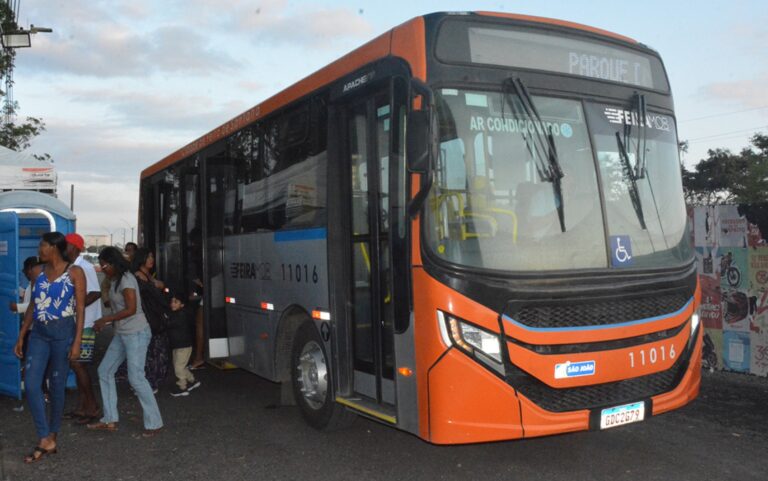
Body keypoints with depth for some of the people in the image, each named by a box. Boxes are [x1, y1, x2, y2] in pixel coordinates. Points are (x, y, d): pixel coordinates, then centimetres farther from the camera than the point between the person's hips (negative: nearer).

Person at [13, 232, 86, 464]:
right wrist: (21, 337, 12)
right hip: (39, 333, 5)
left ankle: (52, 437, 21)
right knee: (31, 385, -7)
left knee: (56, 386, 5)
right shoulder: (40, 273, 10)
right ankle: (45, 440, 0)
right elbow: (32, 306, 14)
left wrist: (77, 341, -13)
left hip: (63, 332, -5)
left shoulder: (74, 272, -6)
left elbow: (80, 309, -8)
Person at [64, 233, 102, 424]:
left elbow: (95, 293, -22)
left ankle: (92, 407, 2)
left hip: (84, 325, -9)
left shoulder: (84, 267, -15)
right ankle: (82, 406, 19)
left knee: (78, 364, -7)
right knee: (77, 364, 11)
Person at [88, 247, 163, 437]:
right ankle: (110, 420, 18)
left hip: (136, 333, -10)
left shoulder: (126, 279, -15)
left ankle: (154, 423, -2)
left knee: (136, 377, -10)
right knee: (104, 370, 11)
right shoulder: (115, 280, 13)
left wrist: (105, 320, -17)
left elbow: (131, 309, -22)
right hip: (121, 334, 10)